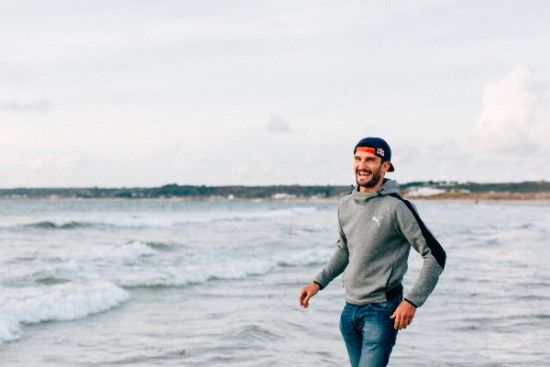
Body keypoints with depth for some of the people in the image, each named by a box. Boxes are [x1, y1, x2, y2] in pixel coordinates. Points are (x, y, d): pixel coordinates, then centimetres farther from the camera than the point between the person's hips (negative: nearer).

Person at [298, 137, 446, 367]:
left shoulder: (396, 207, -15)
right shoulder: (346, 205, 6)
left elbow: (435, 255, -15)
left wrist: (412, 301, -20)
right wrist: (318, 283, 15)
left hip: (382, 311, -7)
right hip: (350, 310, 7)